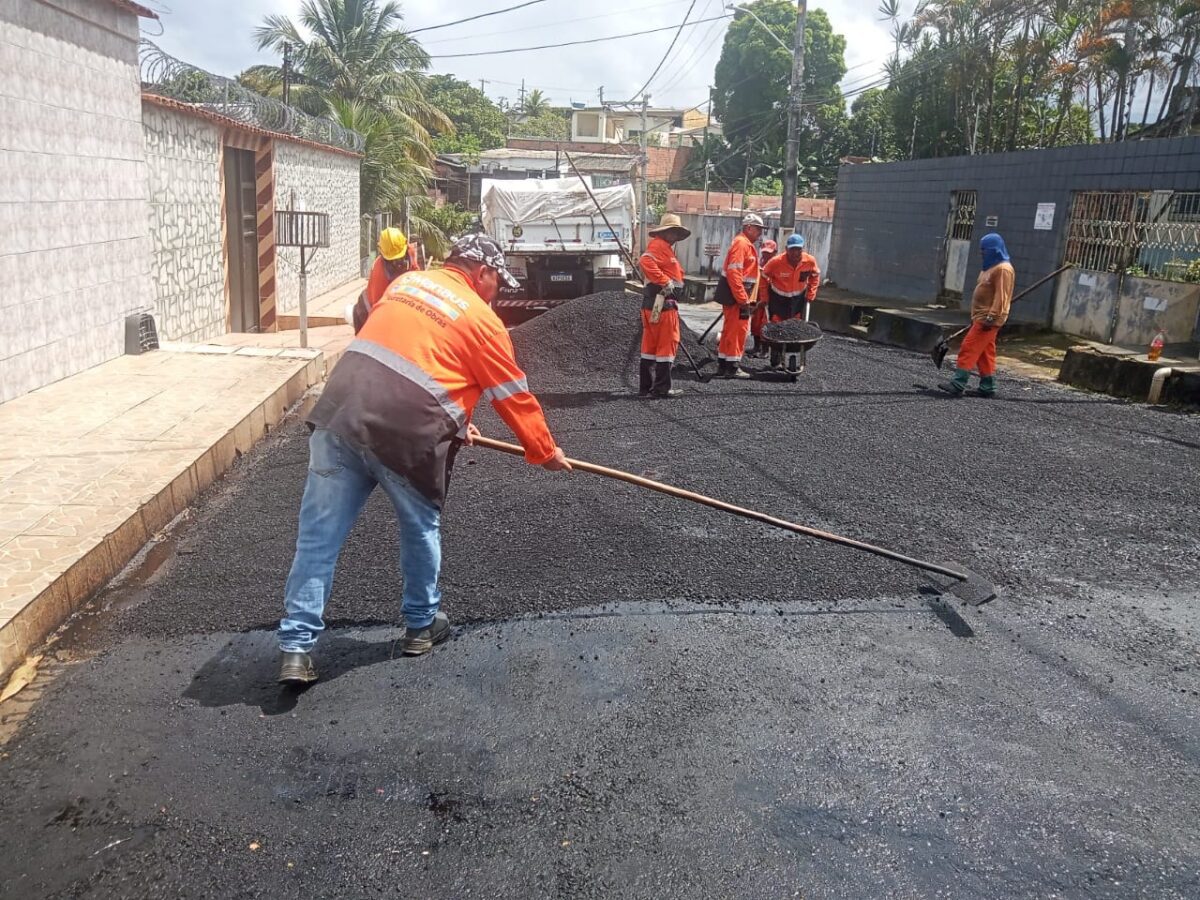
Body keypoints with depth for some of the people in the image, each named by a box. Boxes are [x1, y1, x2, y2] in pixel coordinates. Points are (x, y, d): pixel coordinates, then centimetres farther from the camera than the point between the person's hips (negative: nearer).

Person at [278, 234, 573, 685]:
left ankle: (296, 648, 6)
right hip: (405, 434, -4)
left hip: (339, 415, 5)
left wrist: (452, 419, 37)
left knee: (318, 536, 6)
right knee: (422, 530, 19)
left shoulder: (406, 282, 21)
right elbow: (516, 398, 12)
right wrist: (546, 452, 26)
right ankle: (422, 625, 34)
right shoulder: (482, 320, 5)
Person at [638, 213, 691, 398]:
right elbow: (646, 262, -27)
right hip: (662, 303, -11)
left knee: (650, 346, 11)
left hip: (652, 304, 11)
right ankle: (662, 388, -2)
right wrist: (665, 282, -24)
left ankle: (645, 387, 16)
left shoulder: (665, 248, 24)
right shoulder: (658, 245, -9)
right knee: (667, 344, -5)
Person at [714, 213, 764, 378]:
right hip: (735, 294, -10)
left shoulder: (746, 244, 19)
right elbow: (734, 273, -22)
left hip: (737, 295, 10)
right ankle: (733, 367, -1)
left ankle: (723, 366, 20)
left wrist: (748, 298, 19)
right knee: (738, 329, -6)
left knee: (730, 329, 13)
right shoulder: (741, 243, -14)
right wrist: (743, 299, -23)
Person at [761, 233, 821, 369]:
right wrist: (765, 298, -4)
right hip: (778, 298, -2)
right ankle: (776, 362, 8)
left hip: (799, 298, 3)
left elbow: (815, 276, 4)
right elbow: (764, 277, -9)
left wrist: (811, 294, 2)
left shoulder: (810, 261, -18)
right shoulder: (776, 262, -25)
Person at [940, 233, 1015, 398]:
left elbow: (1001, 296, -21)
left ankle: (958, 384, -16)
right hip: (981, 317, 10)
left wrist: (991, 317, -26)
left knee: (969, 348, -14)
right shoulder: (991, 266, 18)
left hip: (988, 319, -10)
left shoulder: (1003, 269, -14)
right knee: (985, 354, 11)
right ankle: (987, 387, 14)